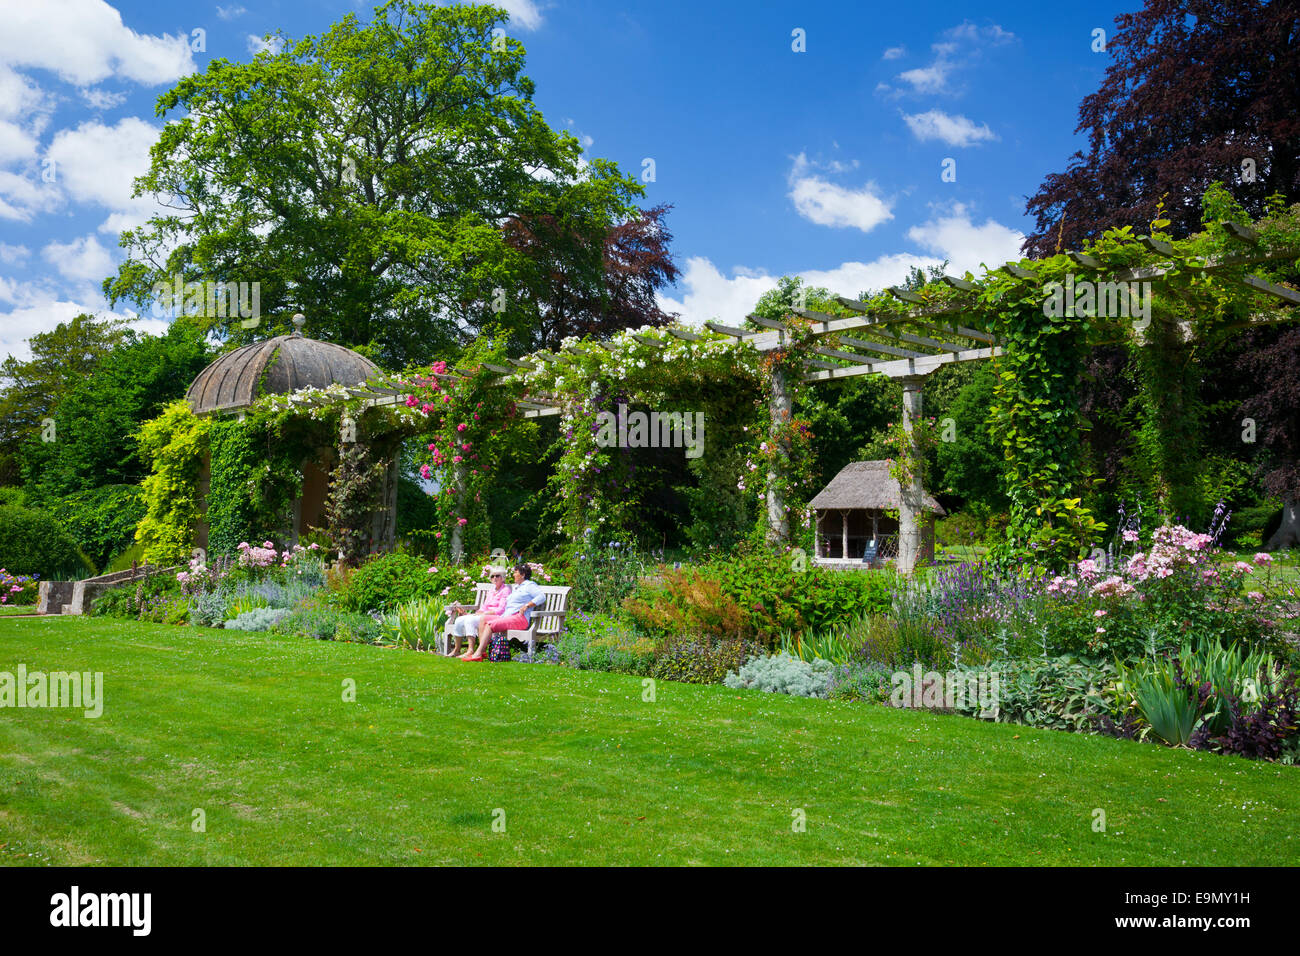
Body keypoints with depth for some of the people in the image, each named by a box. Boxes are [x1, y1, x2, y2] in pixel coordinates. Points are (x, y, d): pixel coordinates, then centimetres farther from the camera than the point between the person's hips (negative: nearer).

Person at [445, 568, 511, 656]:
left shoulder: (505, 590, -3)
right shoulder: (491, 590, 23)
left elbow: (500, 610, -13)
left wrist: (482, 614, -15)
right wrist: (473, 614, 2)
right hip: (485, 615, 8)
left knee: (470, 620, -30)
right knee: (459, 620, -10)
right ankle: (456, 650, -3)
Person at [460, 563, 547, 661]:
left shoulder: (529, 585, 3)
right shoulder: (515, 587, 31)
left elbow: (542, 597, -12)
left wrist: (527, 605, -18)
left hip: (519, 618, -9)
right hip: (506, 616, 9)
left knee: (490, 624, -23)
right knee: (483, 619, -7)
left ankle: (478, 654, -28)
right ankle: (483, 650, -19)